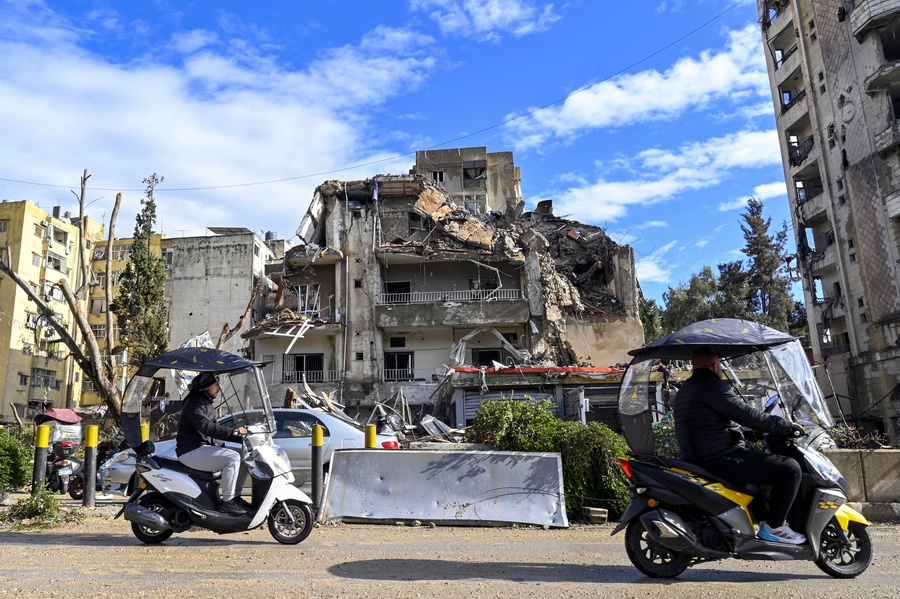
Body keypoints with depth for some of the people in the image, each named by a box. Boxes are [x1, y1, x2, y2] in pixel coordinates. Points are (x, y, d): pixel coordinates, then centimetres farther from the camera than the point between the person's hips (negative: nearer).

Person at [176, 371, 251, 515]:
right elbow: (206, 426, -27)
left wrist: (240, 436, 9)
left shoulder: (207, 404, 22)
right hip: (191, 451, -10)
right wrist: (232, 432, -33)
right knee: (232, 458, -28)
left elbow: (216, 431, 22)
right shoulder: (194, 403, -10)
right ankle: (228, 502, -21)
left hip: (204, 448, 10)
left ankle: (235, 496, 3)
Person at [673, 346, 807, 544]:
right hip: (721, 459, -10)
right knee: (790, 468, -9)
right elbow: (747, 415, -17)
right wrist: (788, 427, -6)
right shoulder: (713, 386, -12)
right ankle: (774, 527, -2)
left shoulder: (684, 391, 19)